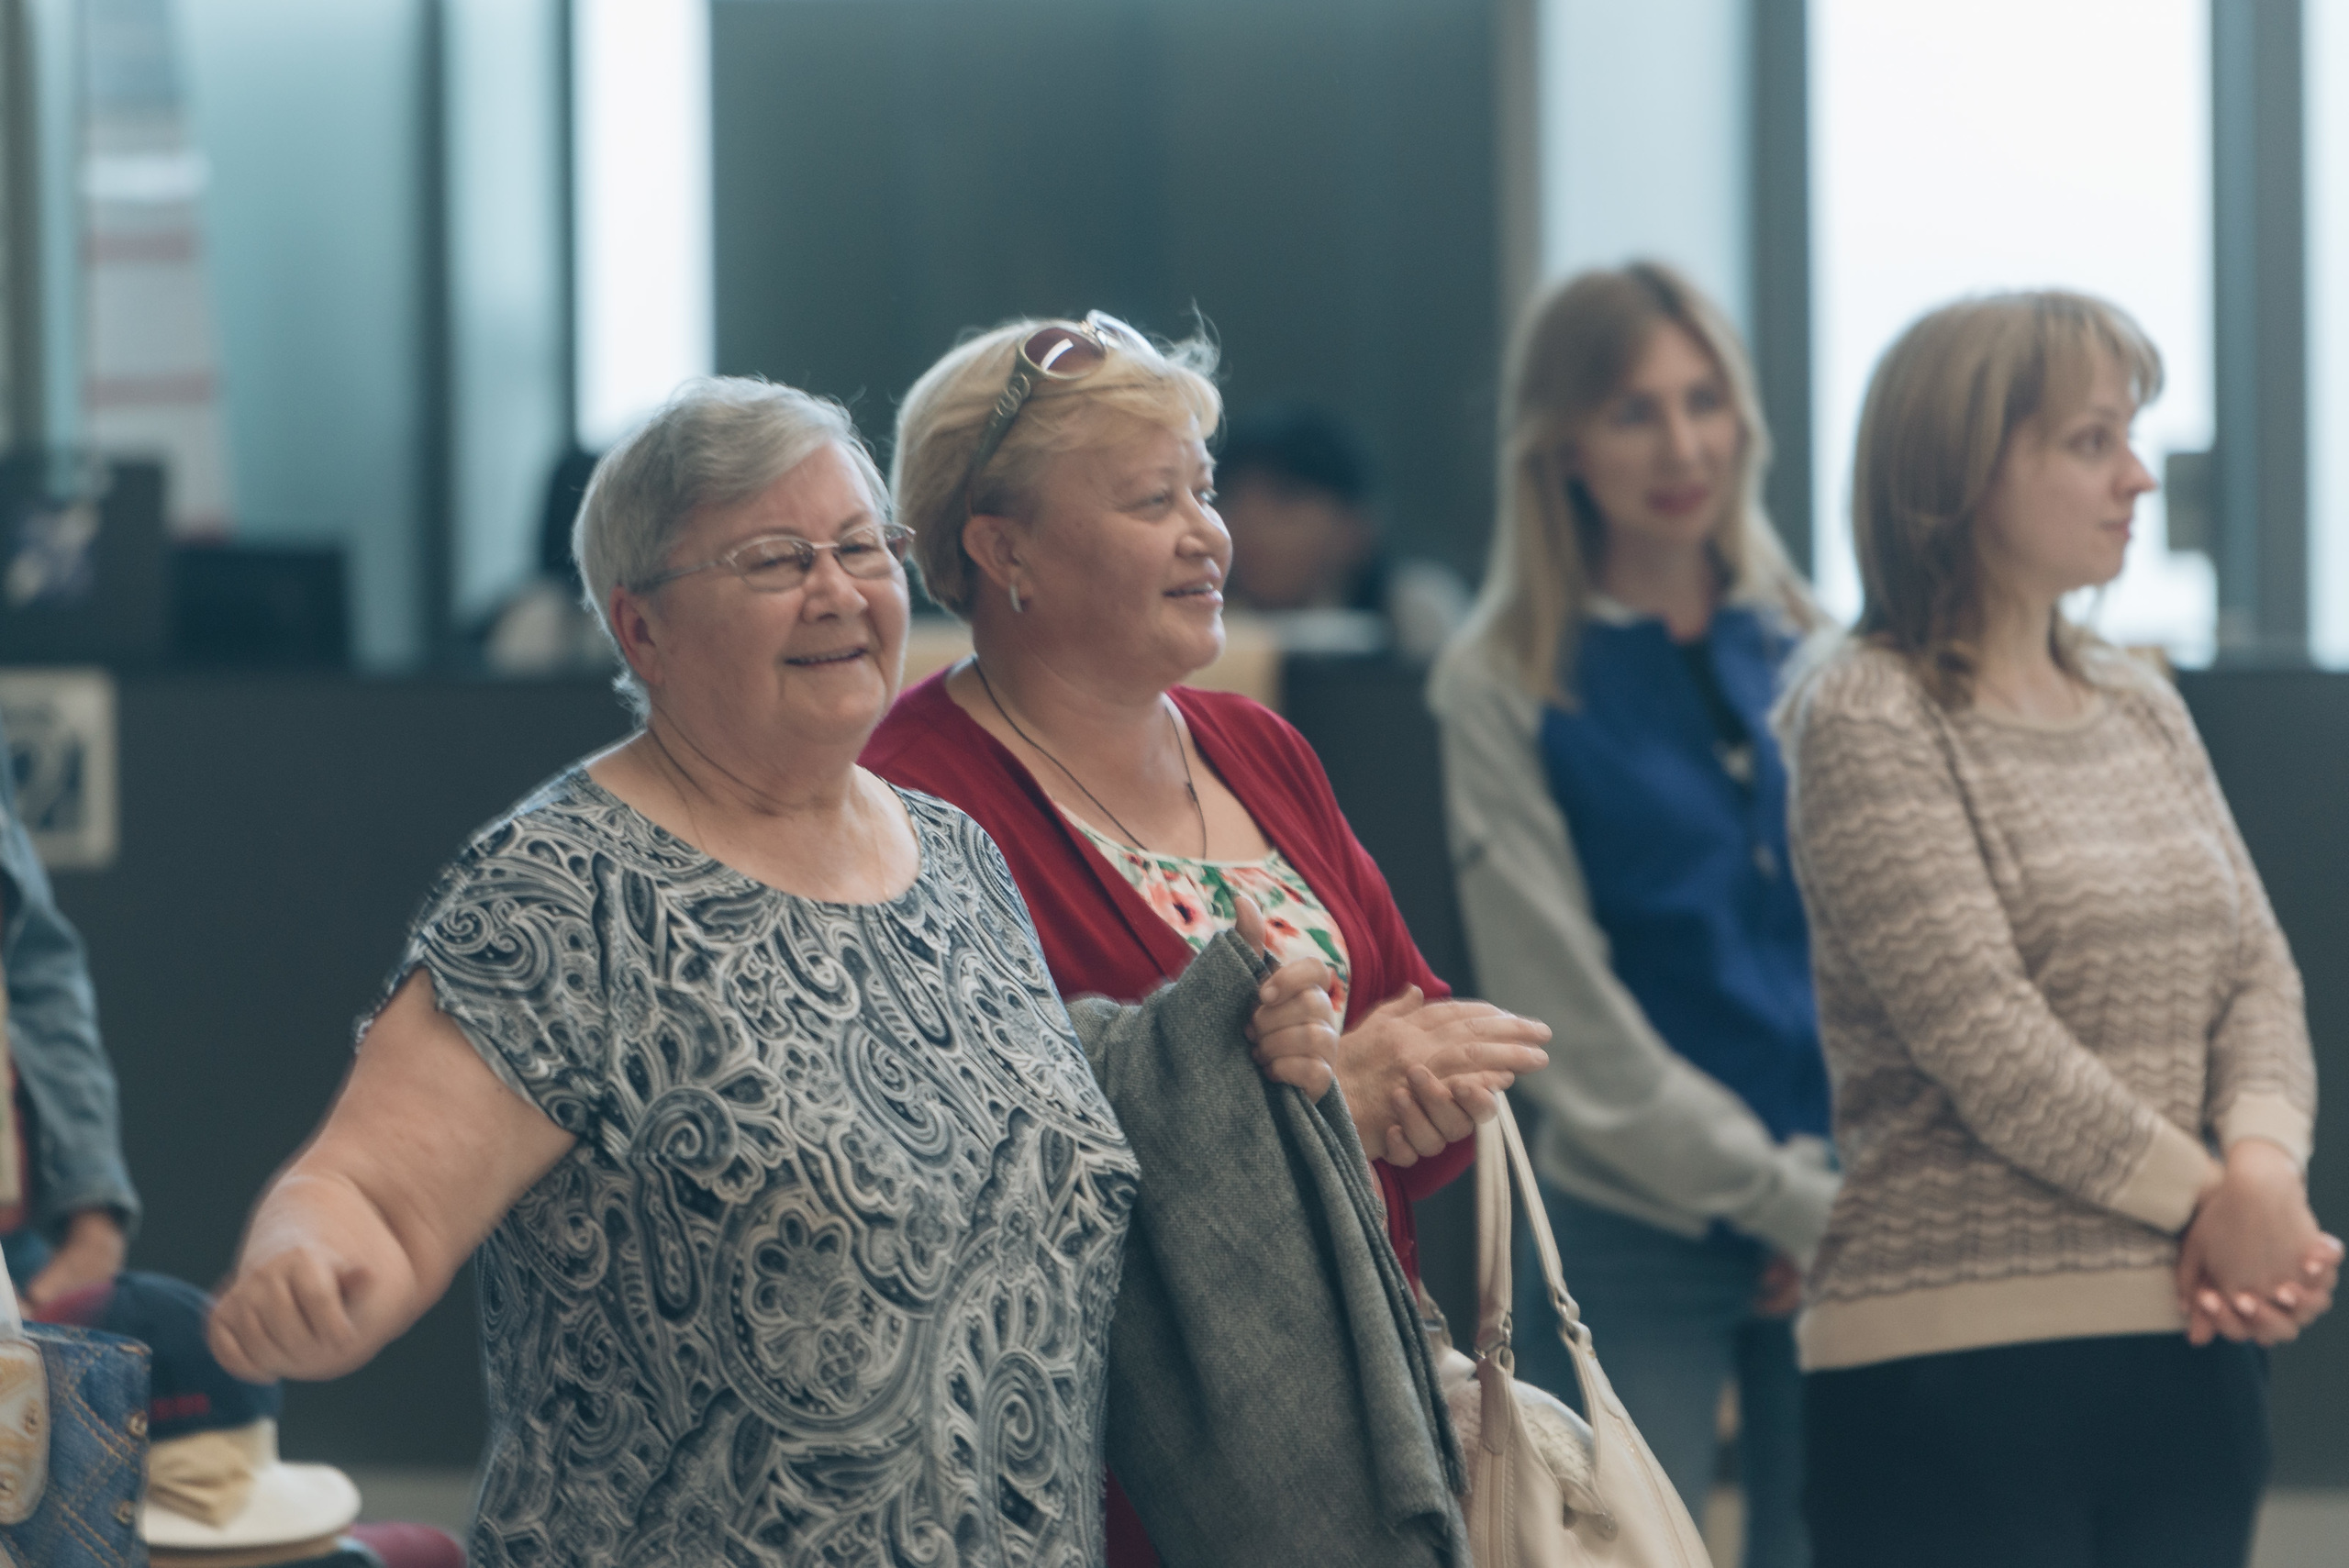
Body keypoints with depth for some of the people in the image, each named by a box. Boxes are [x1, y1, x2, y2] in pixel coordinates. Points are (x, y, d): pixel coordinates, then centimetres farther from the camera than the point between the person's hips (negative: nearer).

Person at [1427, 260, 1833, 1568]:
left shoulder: (1805, 657, 9)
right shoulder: (1505, 687, -3)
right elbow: (1577, 1029, -7)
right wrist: (1791, 1202, -9)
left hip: (1838, 1226, 3)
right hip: (1634, 1235, -3)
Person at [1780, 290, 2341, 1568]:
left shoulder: (2141, 709, 16)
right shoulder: (1867, 720, -7)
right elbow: (1988, 1044, -15)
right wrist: (2212, 1201, -11)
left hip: (2192, 1348, 7)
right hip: (1966, 1356, -7)